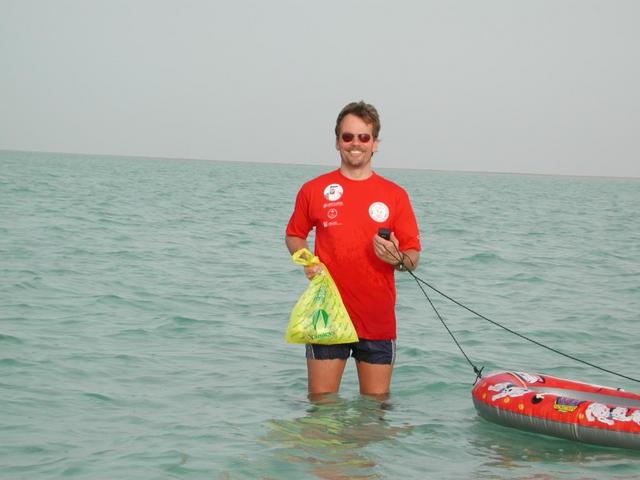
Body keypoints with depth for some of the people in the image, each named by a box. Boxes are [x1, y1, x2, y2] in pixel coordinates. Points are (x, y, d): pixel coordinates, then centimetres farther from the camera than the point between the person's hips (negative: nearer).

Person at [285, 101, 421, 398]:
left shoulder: (395, 195, 5)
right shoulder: (314, 190, 4)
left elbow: (414, 257, 6)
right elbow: (294, 235, 17)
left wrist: (397, 258, -17)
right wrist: (308, 262, -4)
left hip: (378, 319, 1)